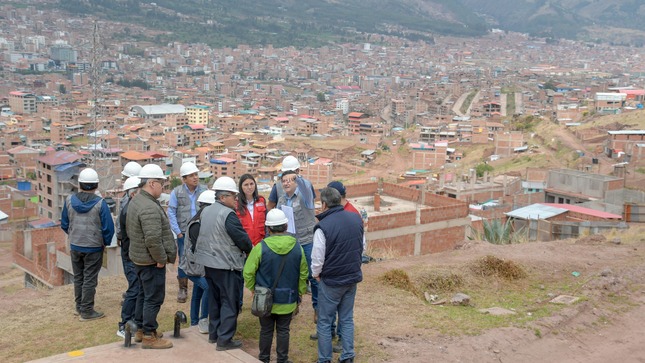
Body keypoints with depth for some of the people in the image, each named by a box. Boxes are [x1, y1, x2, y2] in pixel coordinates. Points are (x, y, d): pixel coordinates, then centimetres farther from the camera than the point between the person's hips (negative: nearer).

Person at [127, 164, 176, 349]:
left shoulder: (135, 201, 8)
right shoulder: (149, 207, -26)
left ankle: (141, 329, 33)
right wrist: (162, 259, -18)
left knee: (144, 294, 21)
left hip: (139, 257, 11)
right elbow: (153, 239, -30)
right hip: (151, 261, -11)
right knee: (154, 298, 0)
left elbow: (129, 229, 18)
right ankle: (149, 336, 8)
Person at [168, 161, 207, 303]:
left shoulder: (204, 190, -1)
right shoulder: (176, 192, -4)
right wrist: (178, 232, -5)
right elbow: (171, 213, -1)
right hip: (184, 234, -1)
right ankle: (182, 289, 18)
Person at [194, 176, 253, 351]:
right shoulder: (228, 214, -19)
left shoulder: (206, 211, 6)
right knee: (229, 302, 1)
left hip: (208, 263, 8)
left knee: (214, 299, 19)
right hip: (227, 265, -8)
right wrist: (250, 250, 2)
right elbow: (242, 239, -16)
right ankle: (225, 340, 3)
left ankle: (214, 333, 28)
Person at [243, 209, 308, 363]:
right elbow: (303, 274, 4)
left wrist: (253, 289, 7)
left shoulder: (260, 247, -15)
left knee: (266, 331, 13)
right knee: (283, 331, 12)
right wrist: (299, 293, 17)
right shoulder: (297, 248, -5)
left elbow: (248, 272, -10)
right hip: (288, 300, 1)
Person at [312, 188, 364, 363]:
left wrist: (315, 274, 2)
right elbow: (362, 247, 9)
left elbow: (317, 258, -17)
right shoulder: (356, 218, -3)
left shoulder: (323, 226, -22)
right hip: (353, 278, 5)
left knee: (324, 322, 9)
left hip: (331, 281, -5)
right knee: (347, 319, 17)